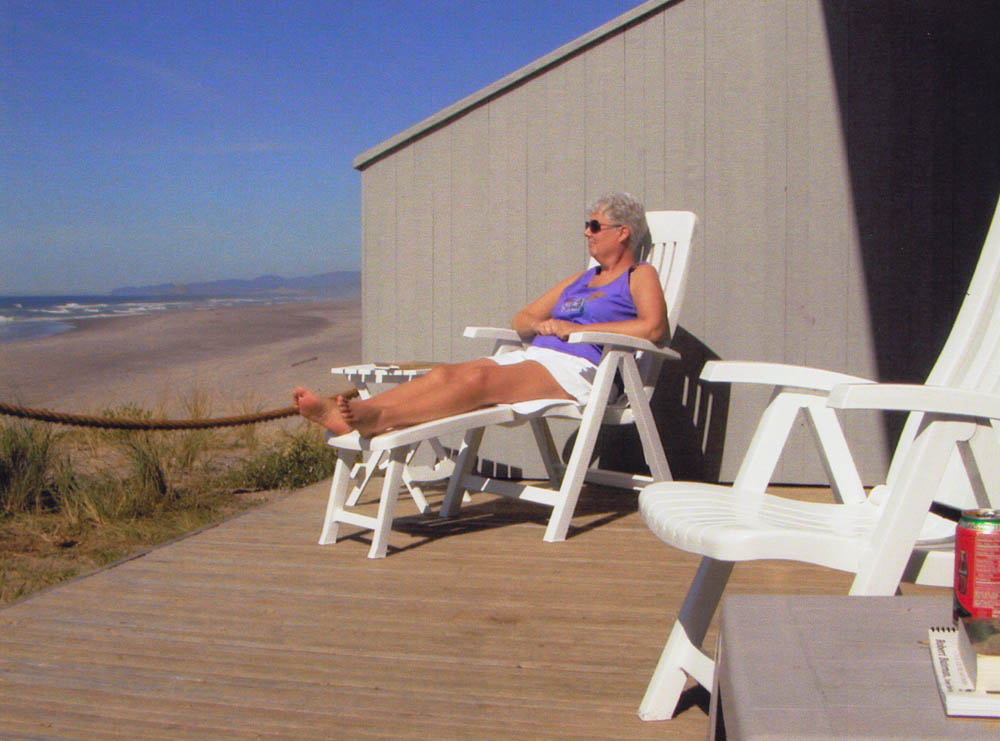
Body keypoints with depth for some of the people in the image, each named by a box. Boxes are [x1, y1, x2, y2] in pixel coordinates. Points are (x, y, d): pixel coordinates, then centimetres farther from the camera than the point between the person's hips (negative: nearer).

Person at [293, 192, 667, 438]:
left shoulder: (640, 276, 11)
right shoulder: (580, 279, 32)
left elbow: (653, 328, -11)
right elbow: (521, 319, 31)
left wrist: (575, 328, -10)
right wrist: (541, 324, 4)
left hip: (579, 367, -7)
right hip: (534, 356, 7)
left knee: (480, 379, -32)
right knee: (447, 373, -19)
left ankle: (378, 419, -48)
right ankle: (352, 412, -36)